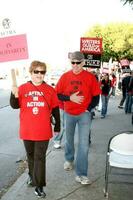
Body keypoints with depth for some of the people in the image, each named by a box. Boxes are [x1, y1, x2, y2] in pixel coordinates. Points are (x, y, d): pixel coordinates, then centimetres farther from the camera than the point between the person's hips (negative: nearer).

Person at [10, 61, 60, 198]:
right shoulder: (23, 88, -2)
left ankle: (39, 186, 13)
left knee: (40, 158, 3)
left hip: (43, 131, -2)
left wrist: (57, 127, 6)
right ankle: (32, 175, 43)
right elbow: (15, 106, 2)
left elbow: (55, 110, 3)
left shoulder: (50, 90, -2)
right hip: (27, 131, 2)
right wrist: (14, 95, -18)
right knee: (30, 155, 20)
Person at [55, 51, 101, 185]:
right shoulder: (65, 76, -2)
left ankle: (81, 174, 2)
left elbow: (96, 97, -1)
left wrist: (88, 109, -10)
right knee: (69, 139, 19)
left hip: (84, 114, -2)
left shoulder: (90, 77, -6)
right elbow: (57, 94, -1)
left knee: (83, 144, -6)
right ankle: (69, 159, 46)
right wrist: (70, 98, -17)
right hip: (68, 114, 2)